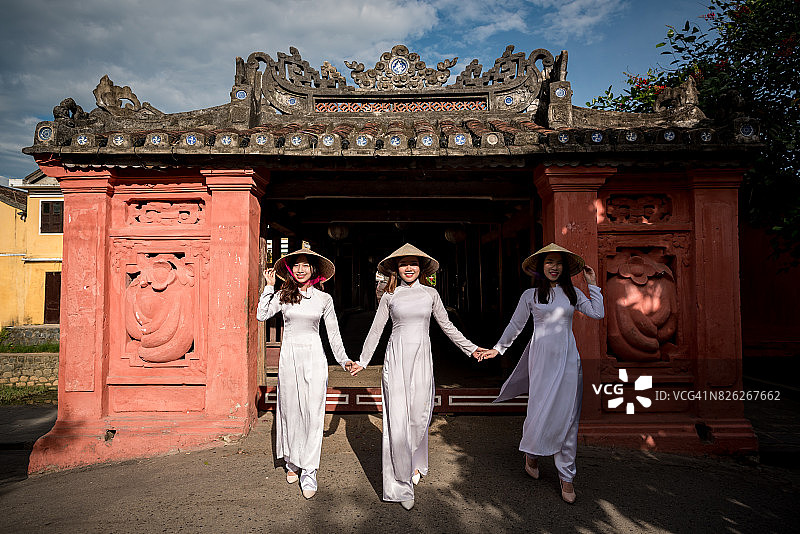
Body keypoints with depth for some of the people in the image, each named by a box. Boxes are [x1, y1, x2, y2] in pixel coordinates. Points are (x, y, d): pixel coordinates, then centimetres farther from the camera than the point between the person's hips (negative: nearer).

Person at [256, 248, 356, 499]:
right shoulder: (283, 295, 4)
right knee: (290, 410, 8)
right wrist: (269, 287, -6)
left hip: (314, 358, -1)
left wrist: (344, 359, 2)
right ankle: (292, 462, 26)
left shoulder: (324, 299, 4)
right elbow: (261, 315, -8)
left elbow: (333, 333, 8)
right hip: (289, 356, 1)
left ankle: (309, 472, 6)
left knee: (313, 413, -3)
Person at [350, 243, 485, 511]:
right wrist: (363, 361, 14)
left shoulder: (430, 294, 7)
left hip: (422, 358, 1)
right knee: (398, 420, -4)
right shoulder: (390, 296, 5)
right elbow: (376, 330, 12)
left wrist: (471, 348, 13)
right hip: (396, 358, -1)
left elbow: (447, 326, 15)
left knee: (419, 417, 4)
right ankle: (401, 484, 6)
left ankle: (415, 463, 33)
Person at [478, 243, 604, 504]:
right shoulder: (530, 295, 4)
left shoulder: (572, 293, 9)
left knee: (567, 416, 3)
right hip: (542, 358, -2)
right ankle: (532, 452, 29)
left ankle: (566, 477, 15)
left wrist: (592, 284, 4)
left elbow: (597, 314, 1)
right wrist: (497, 349, 14)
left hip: (568, 359, 2)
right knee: (541, 410, -4)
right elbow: (515, 325, 11)